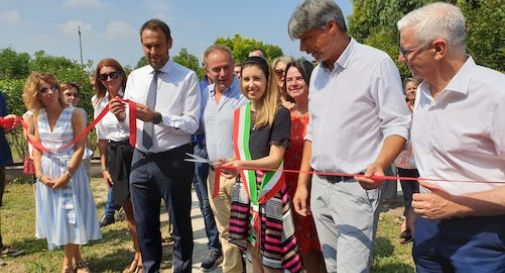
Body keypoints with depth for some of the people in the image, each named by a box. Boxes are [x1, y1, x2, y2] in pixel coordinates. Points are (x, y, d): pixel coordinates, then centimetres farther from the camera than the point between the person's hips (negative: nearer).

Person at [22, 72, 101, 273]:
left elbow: (80, 148, -12)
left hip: (71, 171, -4)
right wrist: (40, 174, -6)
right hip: (47, 173, 4)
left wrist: (67, 174, -17)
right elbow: (37, 149, 7)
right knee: (55, 217, 9)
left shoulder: (74, 115, -9)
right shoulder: (37, 117, 4)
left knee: (70, 216, 3)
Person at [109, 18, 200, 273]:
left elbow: (192, 124, -15)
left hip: (174, 161, -4)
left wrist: (157, 117, -26)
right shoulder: (134, 77, 6)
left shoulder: (187, 77, -9)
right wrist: (121, 116, -14)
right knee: (144, 225, 19)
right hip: (140, 160, 5)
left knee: (180, 225, 13)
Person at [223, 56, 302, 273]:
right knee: (253, 253, 13)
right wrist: (231, 166, 2)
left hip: (269, 190, -5)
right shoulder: (239, 113, 9)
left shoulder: (280, 113, -10)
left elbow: (275, 159, -16)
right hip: (245, 189, 6)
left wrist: (244, 164, -30)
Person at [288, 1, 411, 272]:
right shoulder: (317, 72, 12)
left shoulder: (376, 63, -10)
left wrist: (379, 164, -31)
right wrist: (303, 182, 13)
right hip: (319, 186, 7)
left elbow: (397, 126, -12)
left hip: (357, 188, -7)